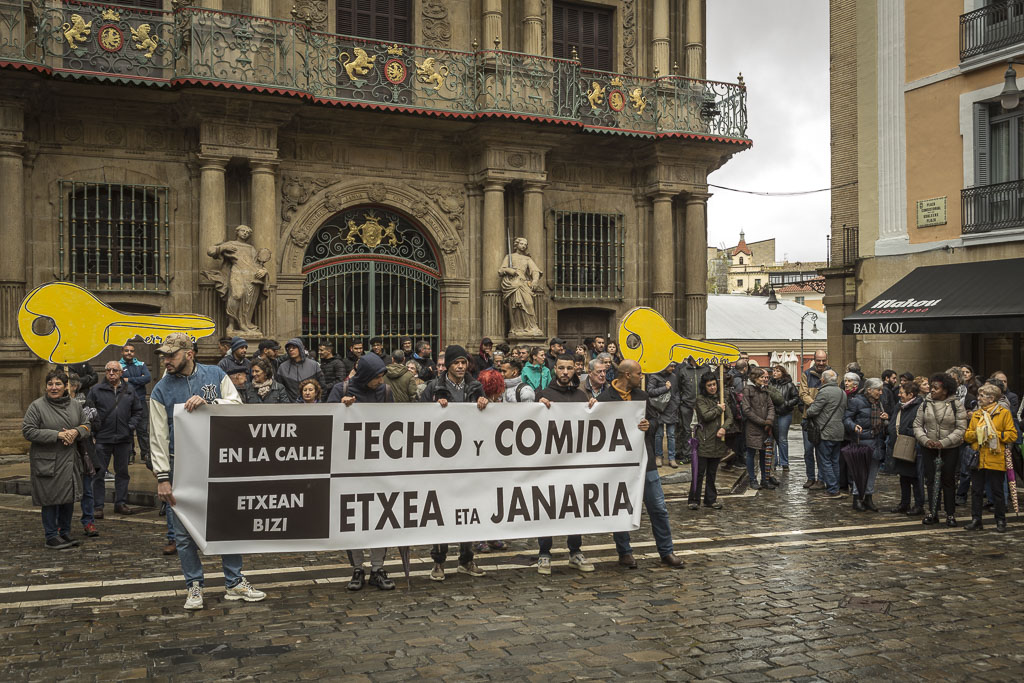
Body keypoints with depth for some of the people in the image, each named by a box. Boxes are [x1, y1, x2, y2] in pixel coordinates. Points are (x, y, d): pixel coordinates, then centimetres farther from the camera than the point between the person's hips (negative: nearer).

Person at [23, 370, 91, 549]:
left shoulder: (75, 405, 9)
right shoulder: (37, 406, -6)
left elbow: (86, 425, 17)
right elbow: (28, 431, -12)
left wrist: (76, 432, -7)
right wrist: (57, 435, -18)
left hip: (70, 461, 5)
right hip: (47, 462, -5)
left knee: (69, 497, 10)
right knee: (51, 499, -1)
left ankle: (65, 533, 24)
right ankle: (51, 537, 9)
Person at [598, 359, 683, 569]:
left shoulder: (642, 396, 9)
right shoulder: (605, 398, -9)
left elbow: (654, 419, 15)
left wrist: (649, 426, -6)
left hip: (644, 459, 5)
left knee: (658, 508, 7)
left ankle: (666, 551, 19)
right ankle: (624, 552, 22)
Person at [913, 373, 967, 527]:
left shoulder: (956, 405, -5)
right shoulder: (925, 404, 3)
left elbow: (961, 429, -8)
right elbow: (917, 425, 4)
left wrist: (943, 442, -18)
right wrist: (925, 440, -13)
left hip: (950, 449, -2)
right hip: (929, 448, 3)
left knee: (948, 480, 4)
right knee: (931, 480, 6)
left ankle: (951, 514, 14)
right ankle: (933, 512, 16)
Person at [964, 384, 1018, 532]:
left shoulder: (1004, 413, 0)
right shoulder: (975, 414, 15)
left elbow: (1012, 435, -6)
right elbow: (967, 435, 11)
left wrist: (995, 434, -15)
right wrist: (976, 433, -9)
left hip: (995, 460, -4)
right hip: (977, 460, 4)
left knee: (997, 492, 3)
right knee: (976, 491, 5)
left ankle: (1001, 521, 14)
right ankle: (976, 521, 11)